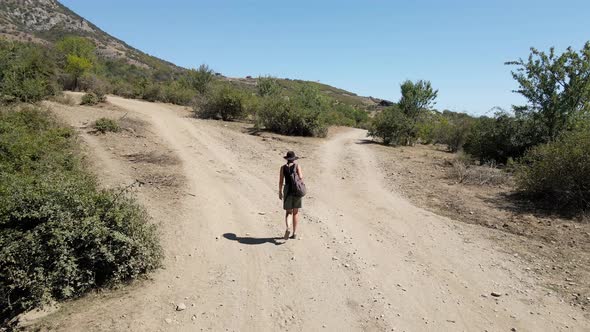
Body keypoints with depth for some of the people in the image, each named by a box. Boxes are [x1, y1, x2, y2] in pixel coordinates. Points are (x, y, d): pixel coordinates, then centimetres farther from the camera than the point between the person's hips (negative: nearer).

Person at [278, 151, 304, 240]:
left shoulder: (283, 167, 1)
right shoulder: (297, 166, -3)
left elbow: (281, 181, 0)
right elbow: (300, 177, -15)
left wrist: (280, 192, 9)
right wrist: (302, 174, 9)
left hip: (287, 190, 0)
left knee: (288, 212, 9)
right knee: (296, 212, 13)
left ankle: (287, 228, -18)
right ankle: (295, 233, 14)